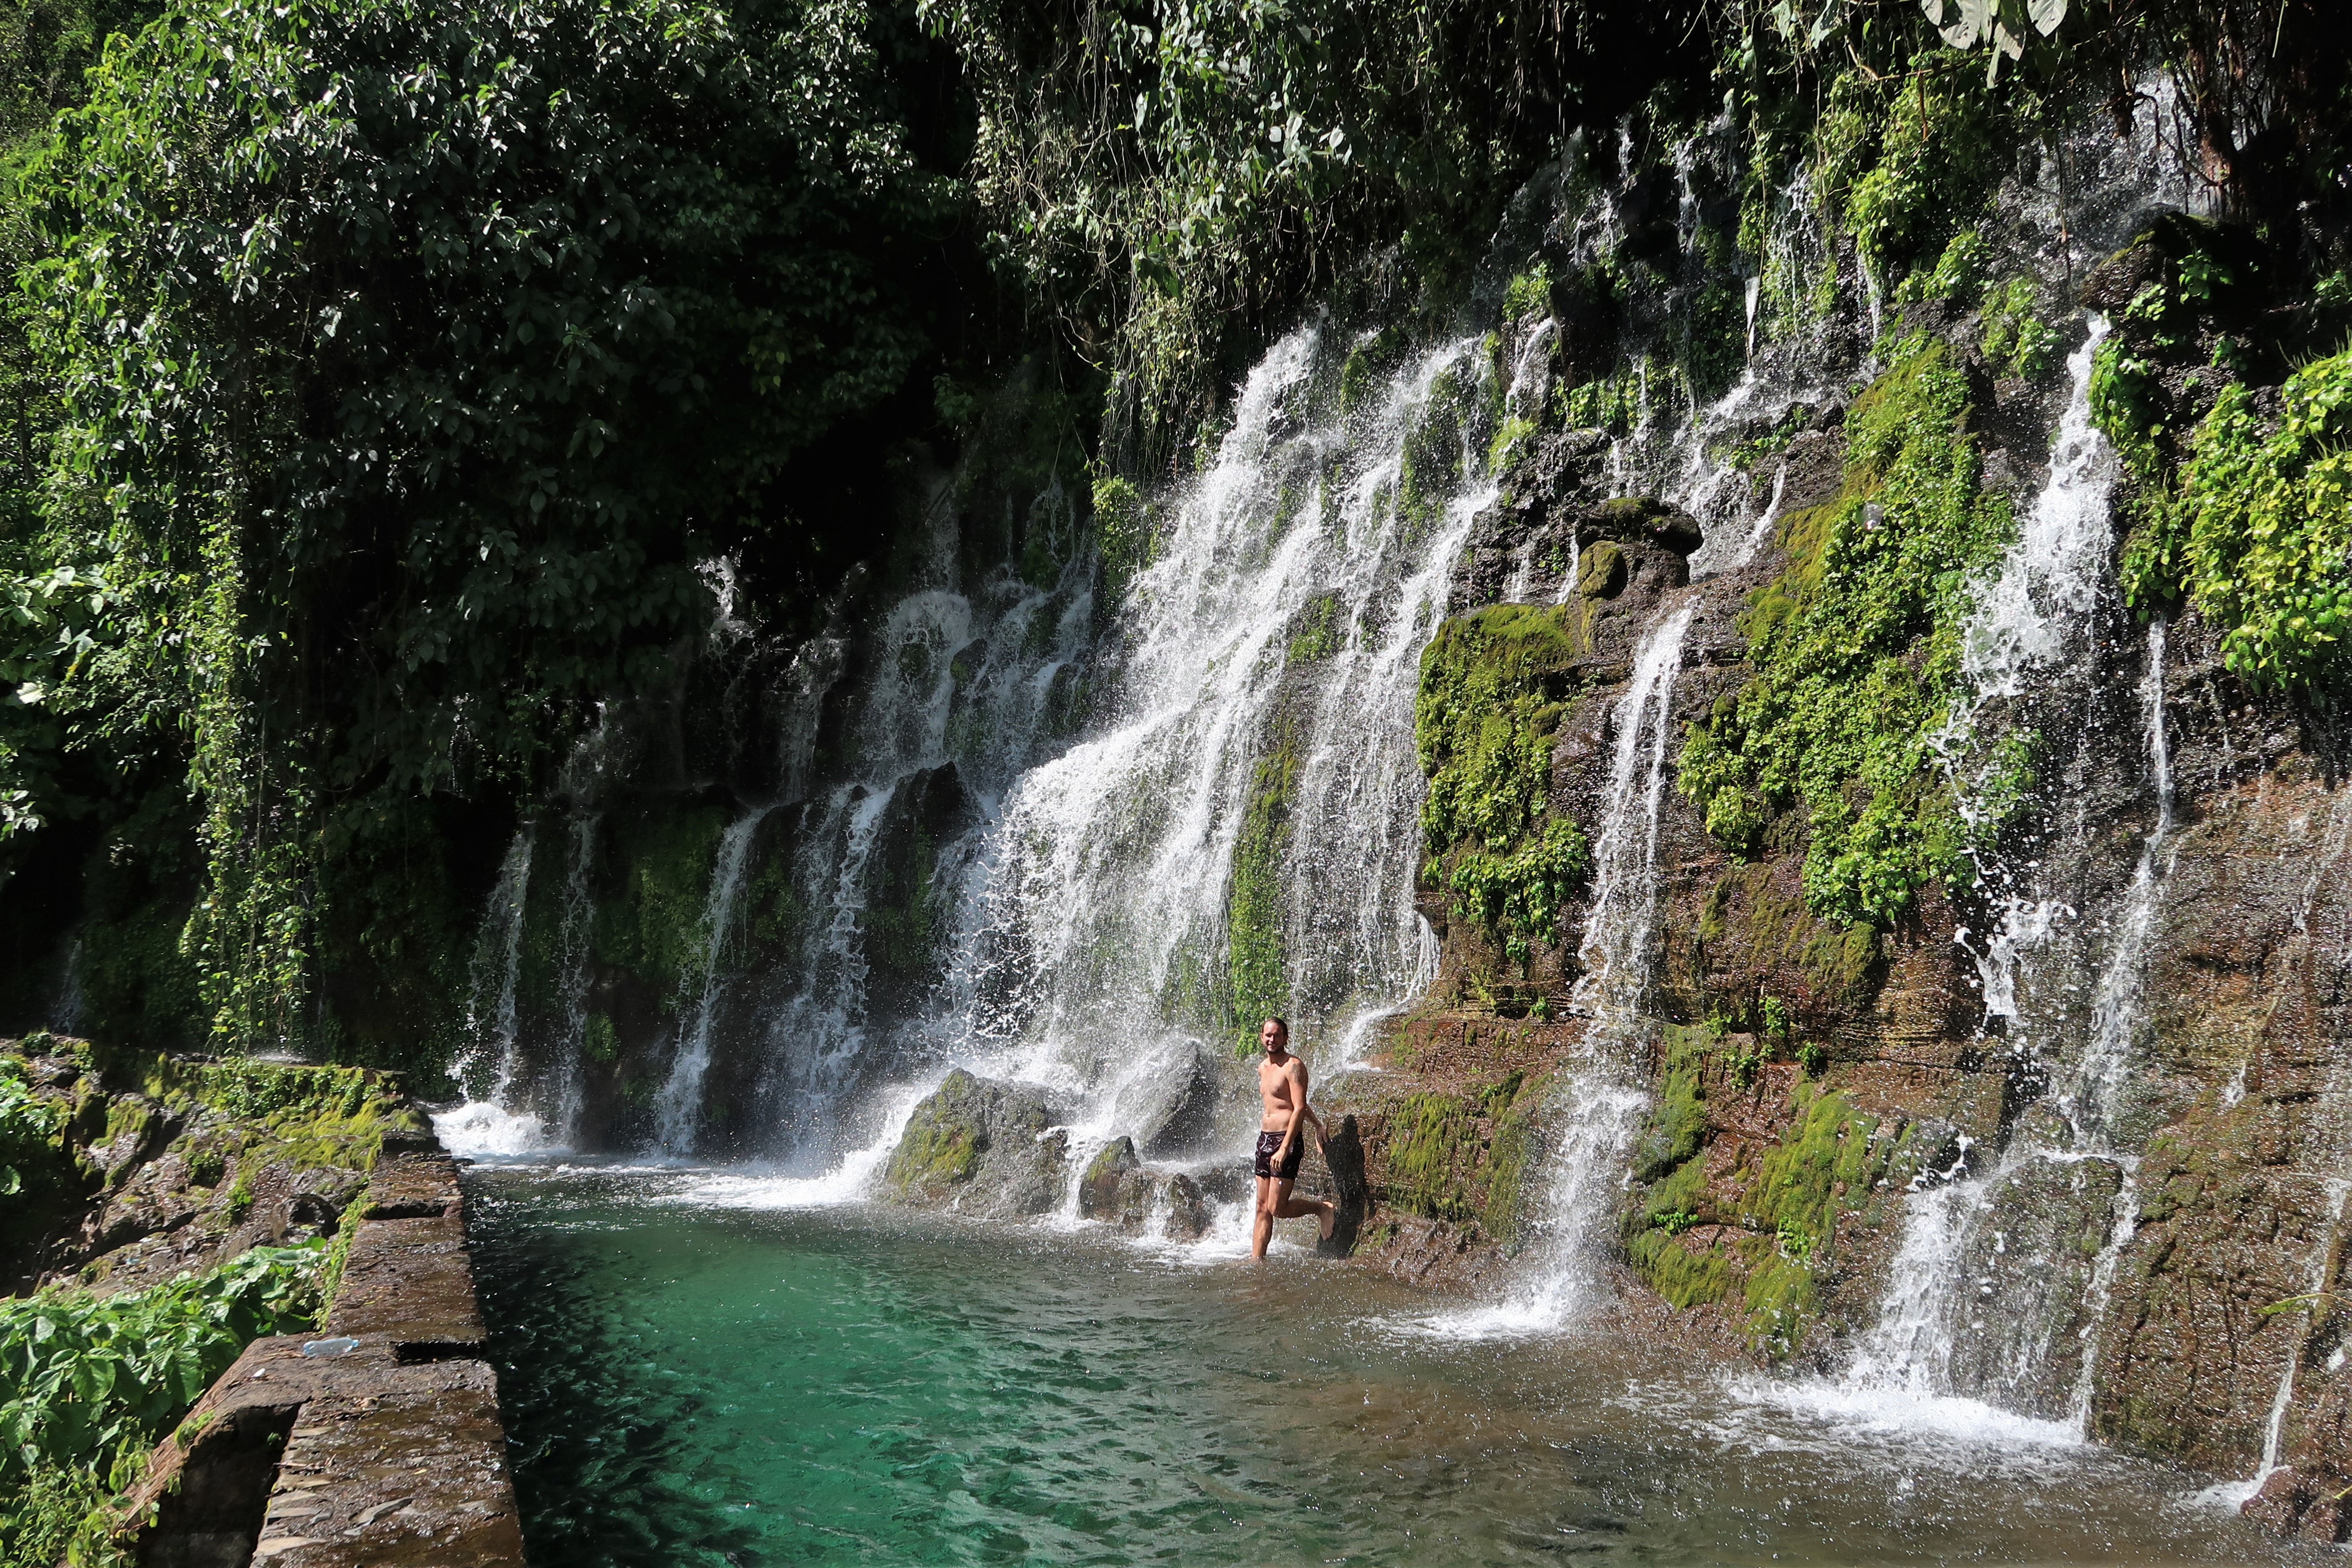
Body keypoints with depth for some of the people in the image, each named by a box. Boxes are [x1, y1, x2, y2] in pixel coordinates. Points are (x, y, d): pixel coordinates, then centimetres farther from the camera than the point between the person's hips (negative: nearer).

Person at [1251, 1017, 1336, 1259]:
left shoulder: (1293, 1066, -10)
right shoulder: (1263, 1068, 16)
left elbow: (1299, 1108, -16)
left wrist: (1284, 1148, -24)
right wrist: (1317, 1124, 35)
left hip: (1287, 1139, -8)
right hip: (1264, 1138, 8)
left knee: (1277, 1209, -9)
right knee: (1262, 1209, 6)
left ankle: (1325, 1208, 11)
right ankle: (1256, 1260, 8)